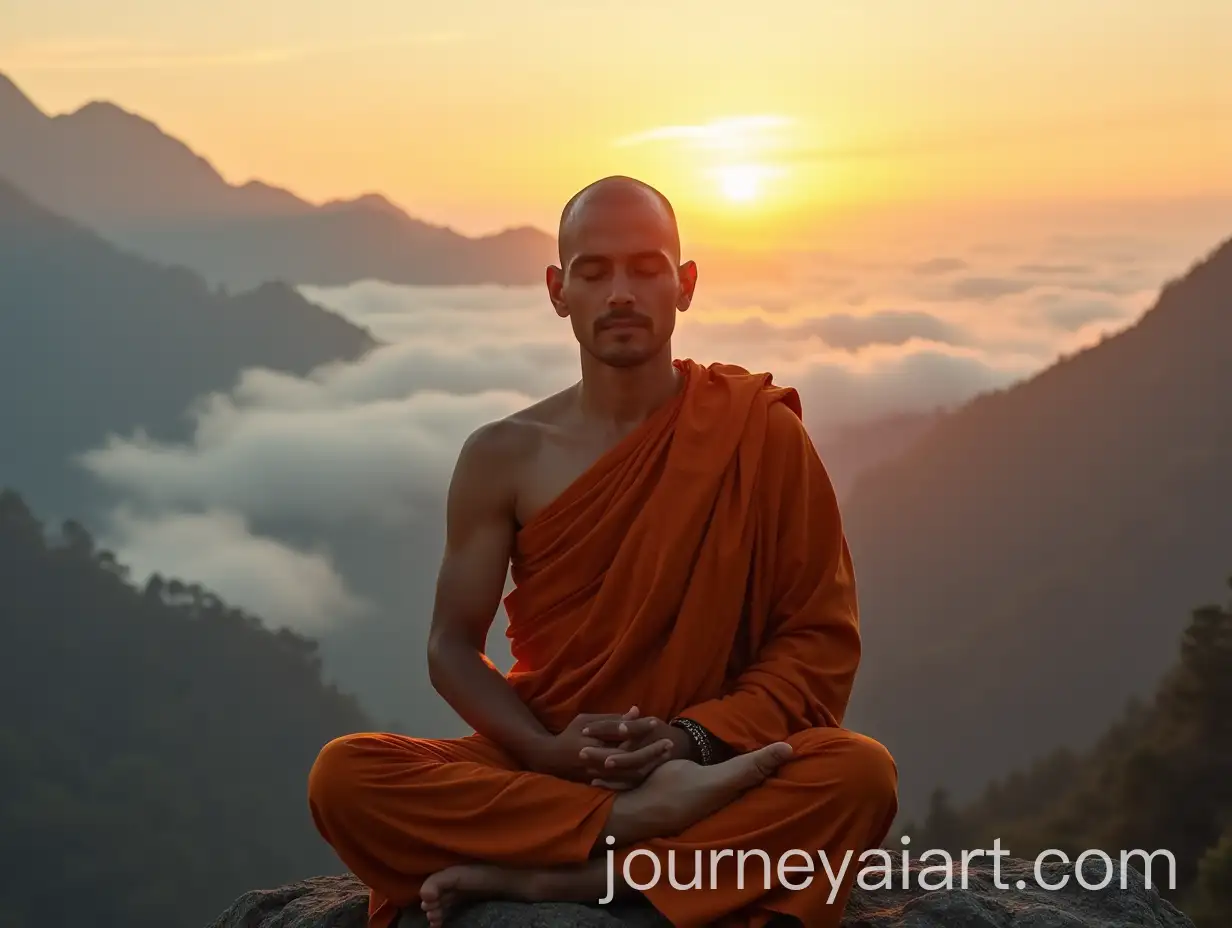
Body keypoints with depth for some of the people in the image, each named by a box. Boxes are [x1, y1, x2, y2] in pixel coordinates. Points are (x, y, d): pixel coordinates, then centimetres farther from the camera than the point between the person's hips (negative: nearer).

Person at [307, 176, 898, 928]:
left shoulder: (760, 433, -2)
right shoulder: (503, 457, 3)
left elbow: (822, 637, -1)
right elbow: (453, 646, 5)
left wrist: (692, 737, -17)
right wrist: (547, 750, -15)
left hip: (714, 770, -1)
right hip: (540, 772, 1)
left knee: (861, 774, -32)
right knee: (345, 777, -25)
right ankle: (639, 819, -27)